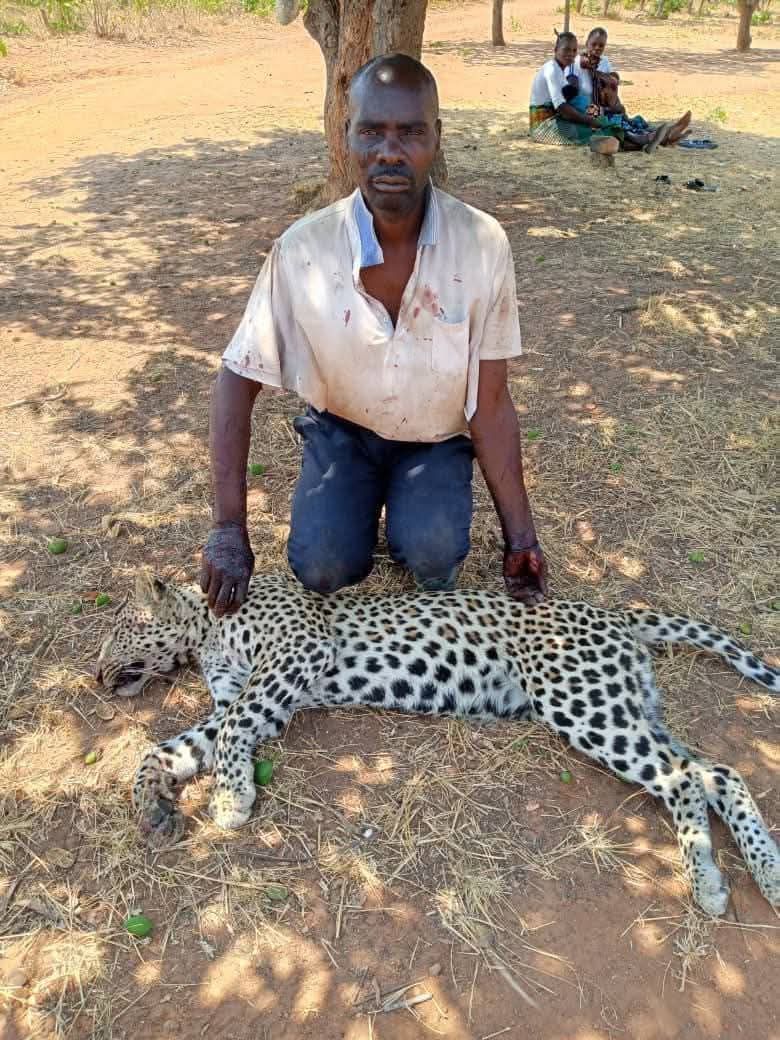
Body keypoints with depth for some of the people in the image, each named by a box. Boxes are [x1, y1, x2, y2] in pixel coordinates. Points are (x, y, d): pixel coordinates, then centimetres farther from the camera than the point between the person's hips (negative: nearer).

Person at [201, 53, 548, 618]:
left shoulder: (483, 244, -22)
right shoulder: (303, 250, -22)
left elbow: (490, 402, -14)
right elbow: (237, 381, -14)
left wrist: (520, 535, -13)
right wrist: (230, 530, -20)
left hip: (436, 437, 0)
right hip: (343, 428, 1)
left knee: (434, 554, -26)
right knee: (322, 568, -20)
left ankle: (412, 515, 11)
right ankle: (366, 502, 14)